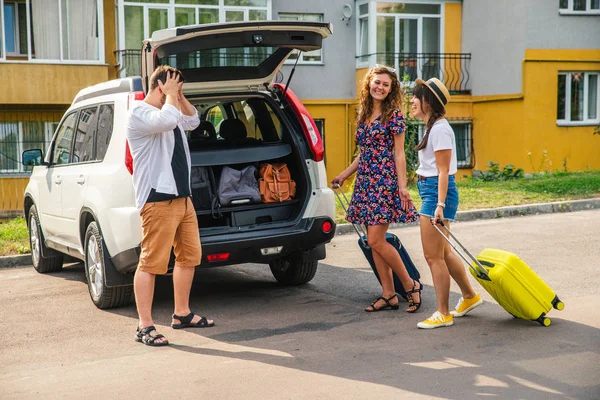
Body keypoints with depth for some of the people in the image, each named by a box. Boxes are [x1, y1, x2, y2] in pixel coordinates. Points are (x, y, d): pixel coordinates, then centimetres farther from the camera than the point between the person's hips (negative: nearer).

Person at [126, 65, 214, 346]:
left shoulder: (168, 111, 20)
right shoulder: (139, 113, -10)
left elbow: (193, 121, 31)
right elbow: (167, 120, -28)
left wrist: (178, 95, 17)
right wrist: (171, 94, -11)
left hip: (182, 197, 10)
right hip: (157, 200, -10)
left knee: (189, 256, 15)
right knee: (150, 263, -8)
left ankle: (182, 314, 27)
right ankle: (145, 327, -4)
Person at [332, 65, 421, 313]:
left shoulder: (393, 115, -5)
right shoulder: (364, 115, 14)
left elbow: (399, 153, -9)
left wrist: (402, 186, -15)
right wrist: (344, 175, 22)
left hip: (385, 183, -7)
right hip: (365, 183, 8)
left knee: (375, 241, -11)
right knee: (374, 242, 7)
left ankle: (411, 286, 5)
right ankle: (388, 296, 14)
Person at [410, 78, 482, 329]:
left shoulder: (440, 129, -15)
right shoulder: (433, 127, 15)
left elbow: (443, 171, -19)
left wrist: (440, 205, -24)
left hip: (437, 191, -10)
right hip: (430, 191, 10)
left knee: (433, 256, -5)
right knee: (443, 252, 19)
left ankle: (443, 314, 4)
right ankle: (469, 296, 34)